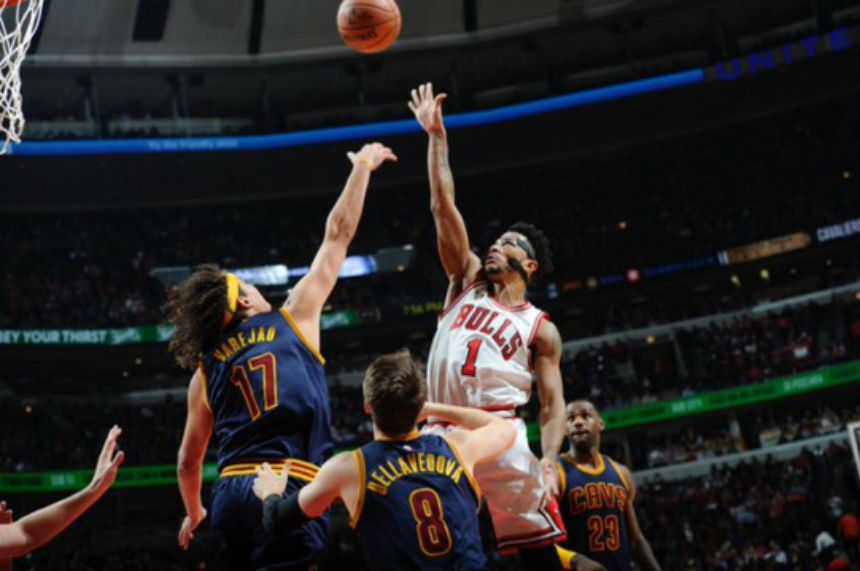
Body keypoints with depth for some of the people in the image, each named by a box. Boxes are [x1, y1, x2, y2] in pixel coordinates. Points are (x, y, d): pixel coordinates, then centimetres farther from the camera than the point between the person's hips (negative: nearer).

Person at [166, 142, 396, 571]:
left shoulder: (205, 370, 19)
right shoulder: (292, 319, 10)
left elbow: (188, 461, 24)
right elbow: (337, 235, 18)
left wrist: (193, 514, 41)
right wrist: (363, 166, 30)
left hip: (231, 494, 5)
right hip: (288, 490, -5)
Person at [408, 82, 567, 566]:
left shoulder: (540, 328, 11)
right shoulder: (468, 281, 18)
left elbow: (553, 404, 4)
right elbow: (444, 207, 13)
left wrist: (548, 463, -13)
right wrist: (437, 135, 10)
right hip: (442, 434, 3)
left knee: (540, 551, -7)